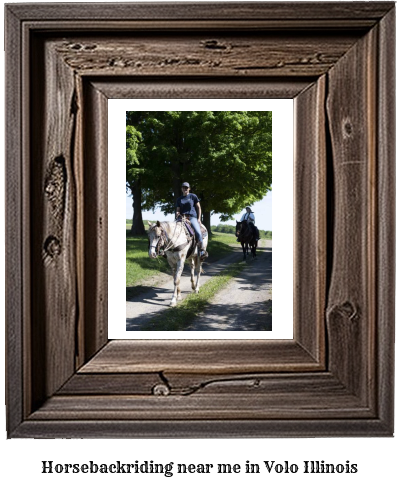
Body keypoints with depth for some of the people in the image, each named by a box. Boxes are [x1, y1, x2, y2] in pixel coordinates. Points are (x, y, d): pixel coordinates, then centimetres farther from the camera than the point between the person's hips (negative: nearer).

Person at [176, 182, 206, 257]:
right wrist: (177, 213, -4)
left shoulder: (193, 196, 8)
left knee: (198, 232, -27)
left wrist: (199, 218, -1)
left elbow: (198, 208, 8)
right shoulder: (179, 199, 17)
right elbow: (178, 209, 20)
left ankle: (202, 250, -15)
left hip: (192, 217, -3)